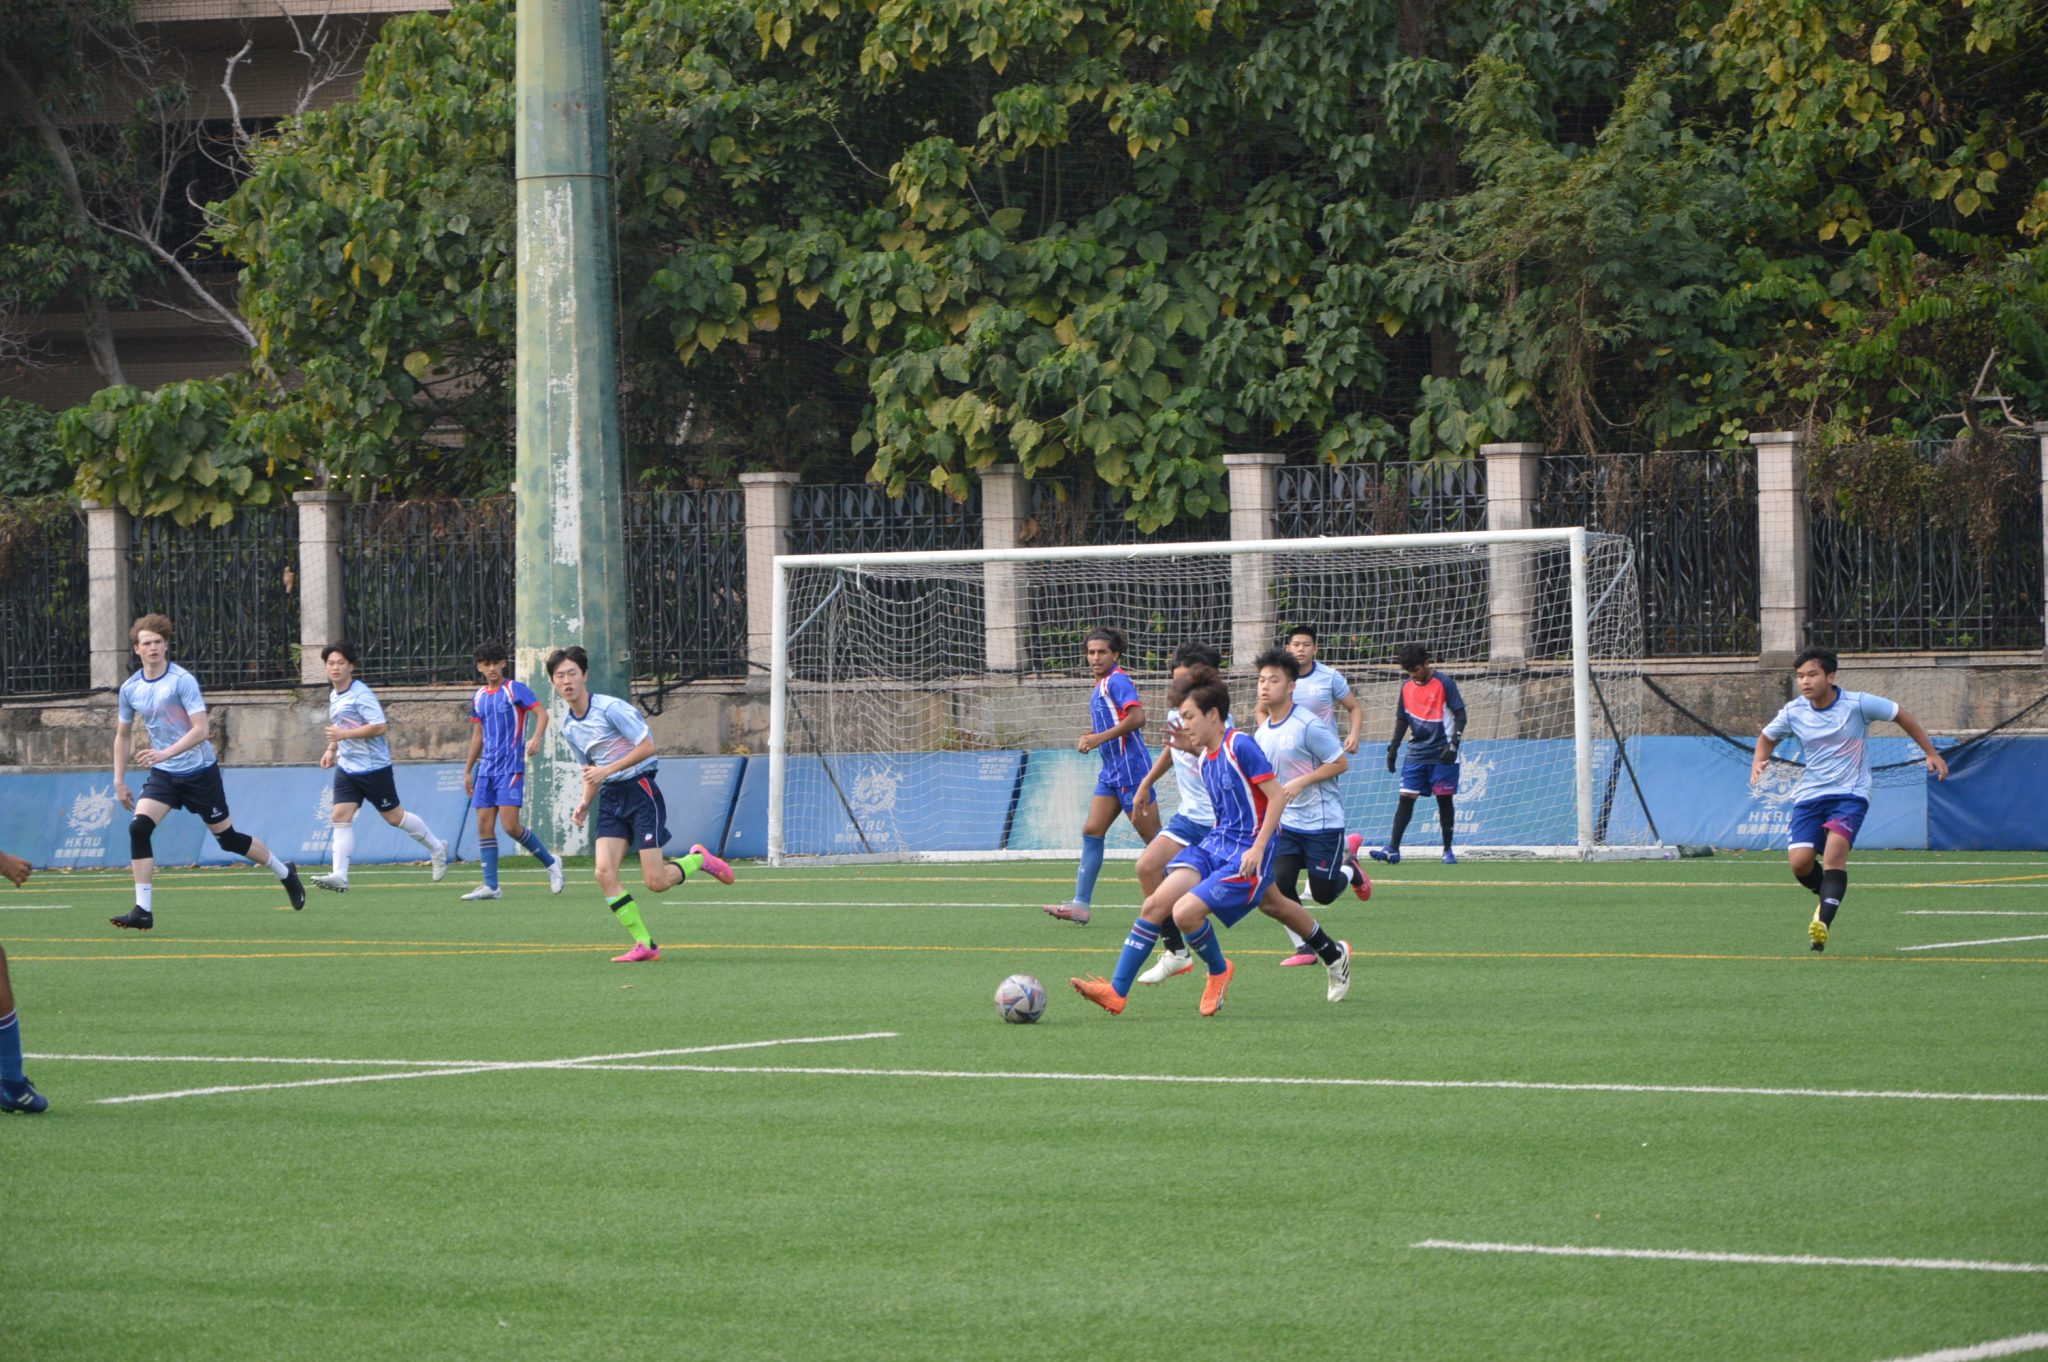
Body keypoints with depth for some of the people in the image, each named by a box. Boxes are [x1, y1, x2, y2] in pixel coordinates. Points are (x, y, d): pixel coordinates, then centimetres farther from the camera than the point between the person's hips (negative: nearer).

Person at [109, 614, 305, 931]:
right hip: (163, 774, 4)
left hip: (199, 771, -4)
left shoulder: (182, 680, -16)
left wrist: (164, 753, -35)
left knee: (227, 838, 6)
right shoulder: (130, 688, 1)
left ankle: (284, 873, 32)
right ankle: (143, 911, -16)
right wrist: (119, 782, 11)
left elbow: (201, 729, -23)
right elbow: (122, 735, 15)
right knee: (138, 828, -18)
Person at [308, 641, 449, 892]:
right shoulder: (333, 695, 11)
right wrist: (332, 749, 15)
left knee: (394, 817, 4)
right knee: (341, 816, -7)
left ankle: (437, 848, 25)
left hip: (373, 766, -8)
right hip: (347, 767, 8)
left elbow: (380, 727, -24)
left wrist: (344, 734, -25)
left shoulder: (361, 694, -17)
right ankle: (339, 876, -14)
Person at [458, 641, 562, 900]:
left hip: (511, 768, -7)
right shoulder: (479, 697, 14)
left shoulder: (515, 690, -5)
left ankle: (550, 862, 8)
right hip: (486, 769, 7)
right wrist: (468, 770, 23)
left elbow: (542, 712, -15)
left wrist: (536, 738, -33)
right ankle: (491, 886, 1)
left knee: (510, 826, -13)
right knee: (484, 825, -1)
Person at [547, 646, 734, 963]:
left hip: (640, 790, -7)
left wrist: (606, 770, -19)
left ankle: (699, 859, 22)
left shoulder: (610, 708, -14)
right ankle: (644, 945, -5)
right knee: (604, 872, -12)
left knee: (655, 882, -10)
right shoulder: (568, 728, 9)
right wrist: (585, 803, 4)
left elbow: (647, 746, -16)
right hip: (610, 797, 7)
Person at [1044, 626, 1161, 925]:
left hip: (1130, 766, -10)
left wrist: (1101, 737, -23)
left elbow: (1137, 717, -25)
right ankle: (1081, 904, 0)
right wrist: (1092, 738, 8)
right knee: (1092, 832, 2)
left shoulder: (1116, 681, -11)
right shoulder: (1101, 686, 17)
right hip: (1112, 770, 10)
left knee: (1153, 838, -4)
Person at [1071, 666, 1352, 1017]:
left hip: (1245, 855, -8)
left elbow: (1277, 797, -16)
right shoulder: (1205, 758, 13)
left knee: (1185, 911, -23)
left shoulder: (1240, 745, -13)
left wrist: (1258, 848, -22)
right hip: (1215, 844, 8)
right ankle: (1117, 991, -11)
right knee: (1155, 903, -10)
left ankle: (1219, 971, 7)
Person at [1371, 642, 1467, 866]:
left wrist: (1454, 743, -17)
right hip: (1416, 753, 4)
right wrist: (1393, 748, 11)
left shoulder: (1444, 684, -7)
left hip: (1442, 755, -4)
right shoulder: (1407, 687, 8)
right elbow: (1402, 720, 16)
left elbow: (1460, 715, -7)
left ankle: (1448, 850, 12)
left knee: (1445, 798, 1)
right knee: (1406, 797, -4)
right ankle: (1393, 849, -8)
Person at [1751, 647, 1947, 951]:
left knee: (1835, 848, -29)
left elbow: (1900, 714, 5)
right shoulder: (1793, 712, -2)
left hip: (1850, 793, -3)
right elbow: (1767, 737, 17)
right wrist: (1759, 762, -5)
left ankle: (1823, 922, -33)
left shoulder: (1857, 704, -10)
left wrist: (1931, 753, 7)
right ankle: (1828, 896, 21)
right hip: (1810, 795, 3)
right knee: (1799, 861, -13)